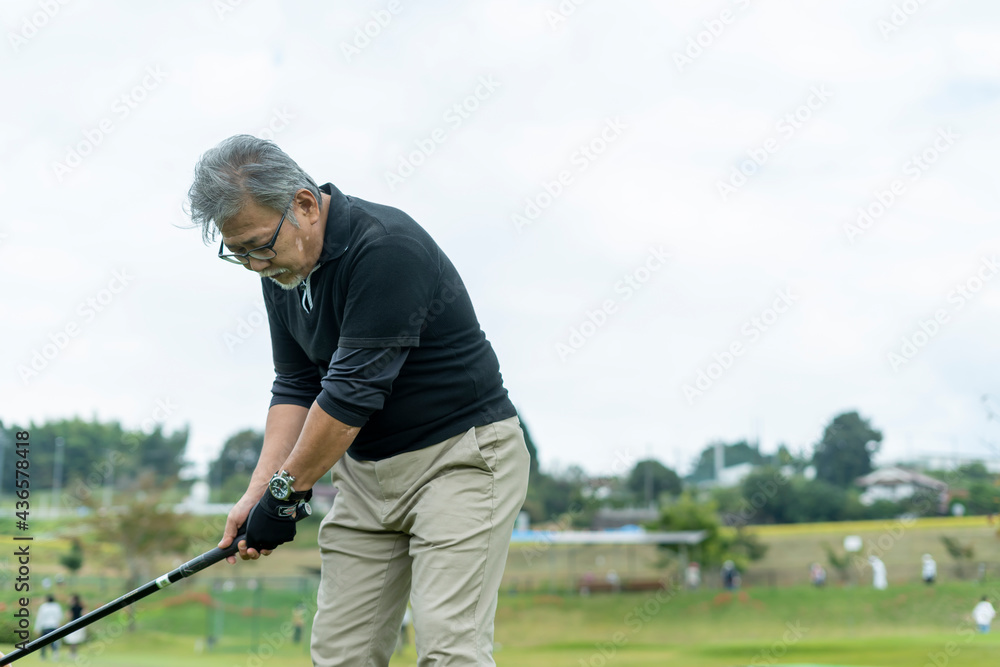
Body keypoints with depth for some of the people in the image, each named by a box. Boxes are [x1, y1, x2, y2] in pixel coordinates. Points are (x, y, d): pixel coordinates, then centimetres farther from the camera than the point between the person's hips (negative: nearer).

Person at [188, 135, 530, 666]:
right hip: (366, 468, 8)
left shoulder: (386, 248, -24)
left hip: (463, 452, -8)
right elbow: (296, 386, 8)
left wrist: (287, 490, -15)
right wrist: (257, 492, -3)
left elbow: (354, 388, -24)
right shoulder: (282, 267, 3)